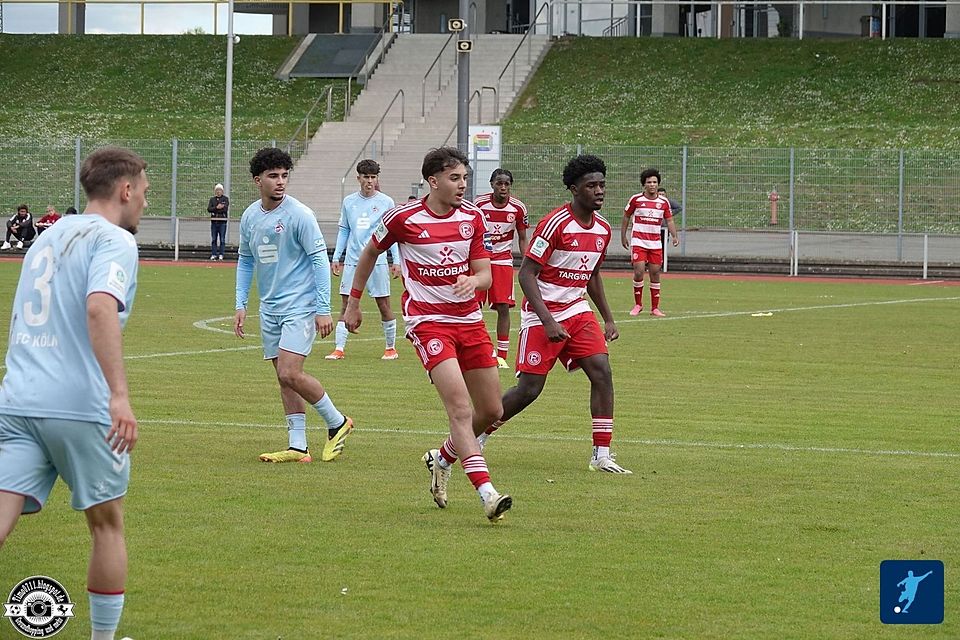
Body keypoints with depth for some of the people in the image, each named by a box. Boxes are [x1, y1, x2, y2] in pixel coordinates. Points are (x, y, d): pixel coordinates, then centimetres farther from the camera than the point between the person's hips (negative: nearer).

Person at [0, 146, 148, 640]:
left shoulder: (48, 238, 22)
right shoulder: (114, 240, -3)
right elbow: (100, 307, -21)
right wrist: (119, 395, -28)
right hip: (81, 406, -6)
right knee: (107, 524, 14)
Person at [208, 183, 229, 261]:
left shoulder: (225, 199, 5)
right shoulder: (212, 199, 14)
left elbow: (225, 209, -9)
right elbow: (209, 209, 0)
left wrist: (214, 210, -9)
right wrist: (217, 208, -14)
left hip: (222, 222, -3)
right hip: (214, 221, 3)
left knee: (222, 239, -3)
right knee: (213, 239, 2)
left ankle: (221, 254, 1)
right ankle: (213, 254, 6)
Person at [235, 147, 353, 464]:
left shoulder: (299, 215, -12)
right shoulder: (249, 217, 6)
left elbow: (319, 260, -11)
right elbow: (245, 262, 18)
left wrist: (323, 309, -14)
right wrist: (240, 305, 11)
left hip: (300, 306, -7)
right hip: (270, 307, 7)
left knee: (290, 374, -16)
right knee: (284, 378, 6)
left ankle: (337, 422, 3)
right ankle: (297, 446, 10)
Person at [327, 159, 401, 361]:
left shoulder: (386, 202, 1)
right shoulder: (349, 202, 9)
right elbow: (344, 231, 15)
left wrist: (396, 261, -3)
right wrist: (336, 257, 9)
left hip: (377, 261, -2)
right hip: (352, 261, 2)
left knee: (384, 305, 1)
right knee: (346, 304, -1)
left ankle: (390, 347, 14)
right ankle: (339, 348, 0)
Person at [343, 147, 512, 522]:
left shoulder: (472, 217, 3)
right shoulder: (404, 218, -8)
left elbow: (486, 275, 4)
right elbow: (370, 253, 10)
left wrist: (472, 281, -20)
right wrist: (353, 302, 16)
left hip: (469, 319, 5)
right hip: (427, 320, -5)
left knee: (491, 411, 9)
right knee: (461, 410, -19)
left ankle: (442, 459, 36)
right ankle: (487, 494, -25)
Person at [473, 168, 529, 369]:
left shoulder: (518, 208, -3)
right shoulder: (479, 204, -6)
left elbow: (522, 239, 7)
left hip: (503, 260, 1)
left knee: (503, 307, -5)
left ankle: (502, 355, 1)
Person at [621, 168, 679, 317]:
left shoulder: (664, 202, 5)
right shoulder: (636, 199, -3)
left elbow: (669, 221, 10)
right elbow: (626, 217, 8)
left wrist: (674, 236, -6)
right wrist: (623, 236, 8)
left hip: (655, 243, 3)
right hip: (638, 242, -3)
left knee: (655, 273, 3)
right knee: (639, 271, -12)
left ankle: (655, 308, 10)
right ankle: (638, 304, 5)